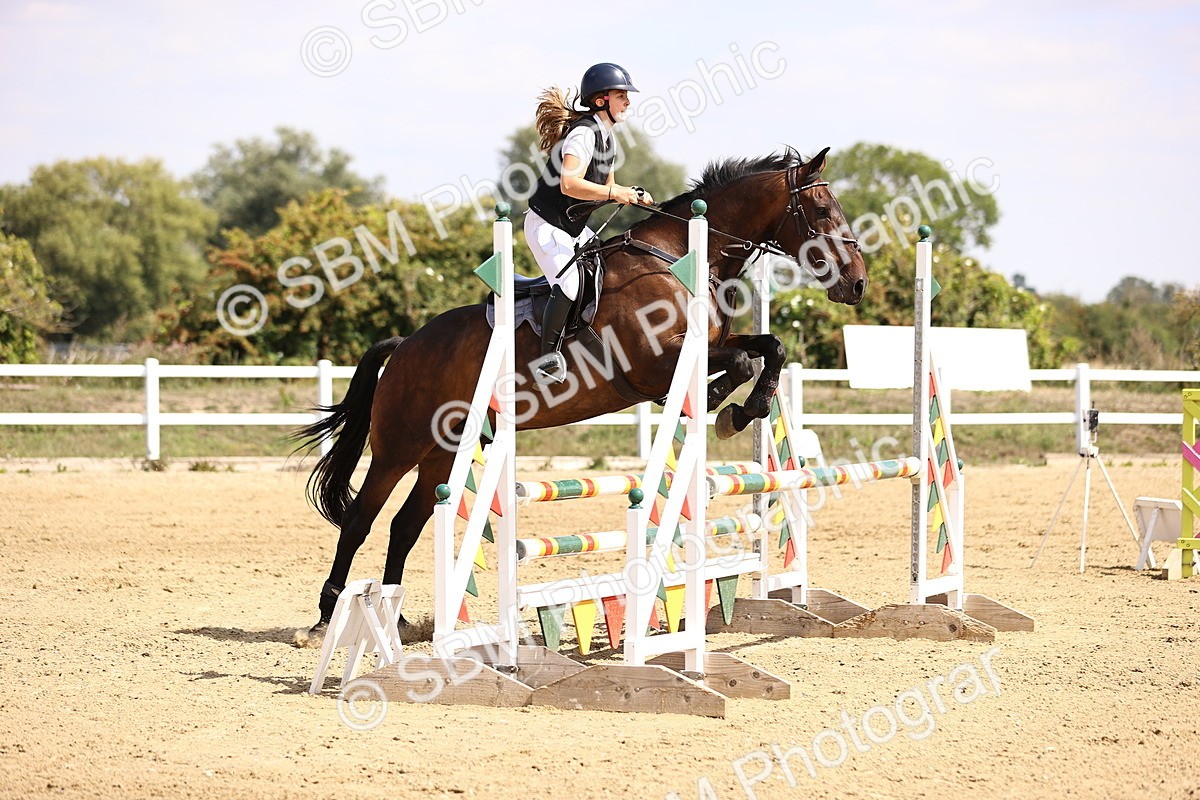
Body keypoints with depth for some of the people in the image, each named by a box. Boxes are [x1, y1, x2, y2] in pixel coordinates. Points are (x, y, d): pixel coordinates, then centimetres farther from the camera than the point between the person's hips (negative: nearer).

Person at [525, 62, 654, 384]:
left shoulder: (606, 136, 8)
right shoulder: (584, 133, -22)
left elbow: (606, 187, 18)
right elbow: (570, 184, -35)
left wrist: (633, 194, 0)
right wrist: (614, 194, -35)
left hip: (575, 228, 10)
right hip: (546, 226, -10)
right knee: (569, 286, -25)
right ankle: (547, 358, -14)